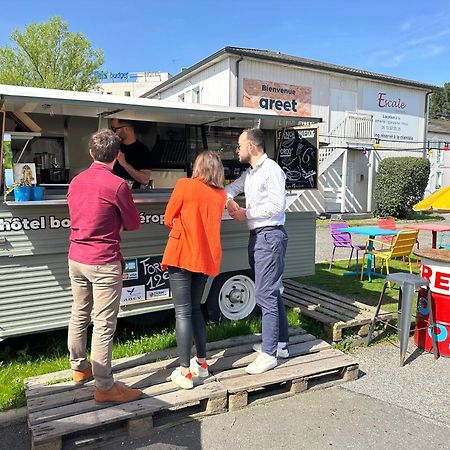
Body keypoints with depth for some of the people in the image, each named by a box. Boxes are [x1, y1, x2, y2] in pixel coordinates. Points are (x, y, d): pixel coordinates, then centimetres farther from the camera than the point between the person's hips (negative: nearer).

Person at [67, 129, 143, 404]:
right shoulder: (117, 184, -15)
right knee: (104, 325, -1)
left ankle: (80, 368, 37)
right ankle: (105, 387, 8)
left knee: (79, 316, 19)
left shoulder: (76, 182, 6)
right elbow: (134, 224, -4)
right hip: (104, 263, -7)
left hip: (76, 259, 8)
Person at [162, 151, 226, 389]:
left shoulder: (184, 185, -6)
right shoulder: (221, 195, 7)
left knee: (183, 312, 0)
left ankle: (185, 372, 5)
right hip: (207, 258, 5)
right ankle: (201, 363, 26)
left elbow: (168, 220, 1)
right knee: (195, 308, 19)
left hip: (182, 255, -5)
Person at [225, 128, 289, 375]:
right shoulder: (249, 173, 17)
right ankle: (280, 343, 27)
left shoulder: (271, 169, -11)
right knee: (271, 291, 15)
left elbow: (277, 205, -19)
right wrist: (230, 200, 3)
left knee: (266, 295, -8)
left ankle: (269, 354, 0)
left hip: (270, 236, -10)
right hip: (256, 236, 10)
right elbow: (231, 188, 27)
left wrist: (246, 213, -10)